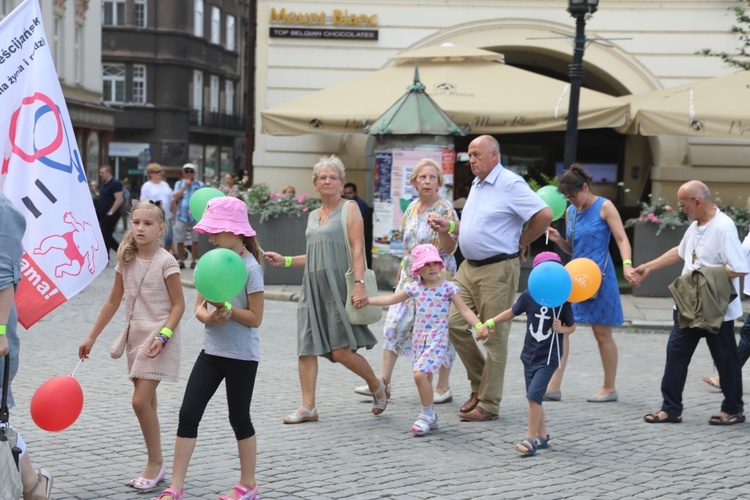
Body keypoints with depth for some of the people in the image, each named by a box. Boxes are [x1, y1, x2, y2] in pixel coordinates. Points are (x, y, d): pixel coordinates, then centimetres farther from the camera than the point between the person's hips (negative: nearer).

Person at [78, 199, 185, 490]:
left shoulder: (166, 262, -11)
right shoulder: (126, 261, 7)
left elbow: (178, 305, -9)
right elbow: (113, 302, 13)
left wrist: (163, 336, -21)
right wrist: (92, 337, 13)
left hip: (158, 338, -7)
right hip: (135, 335, 7)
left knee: (141, 400, -14)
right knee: (147, 403, 10)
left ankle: (156, 463, 1)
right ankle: (155, 467, 18)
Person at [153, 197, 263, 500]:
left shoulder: (250, 268, -14)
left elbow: (255, 318, -14)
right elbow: (199, 307, 6)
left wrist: (226, 308, -25)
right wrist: (208, 316, -16)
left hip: (241, 357, -6)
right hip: (211, 351, 6)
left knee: (239, 418, 6)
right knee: (188, 414, 0)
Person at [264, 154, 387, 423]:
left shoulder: (349, 209, 1)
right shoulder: (313, 215, 20)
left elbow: (357, 249, -8)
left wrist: (359, 283, -19)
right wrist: (284, 260, 17)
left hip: (337, 285, -7)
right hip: (313, 287, 7)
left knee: (341, 351, -10)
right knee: (305, 348, -1)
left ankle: (377, 385, 15)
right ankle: (308, 407, 3)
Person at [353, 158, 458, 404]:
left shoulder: (444, 209, -10)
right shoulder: (412, 208, 10)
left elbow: (450, 248, -17)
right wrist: (402, 268, 22)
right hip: (410, 276, 7)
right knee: (395, 324, 3)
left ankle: (443, 388, 9)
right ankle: (383, 382, 9)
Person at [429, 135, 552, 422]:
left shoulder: (510, 184, -12)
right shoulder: (476, 185, 16)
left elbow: (545, 215, -19)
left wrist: (520, 243, -8)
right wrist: (448, 227, 10)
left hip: (497, 270, -9)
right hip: (469, 267, 9)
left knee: (494, 336, -2)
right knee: (455, 324, 5)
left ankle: (489, 404, 5)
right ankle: (479, 383, 21)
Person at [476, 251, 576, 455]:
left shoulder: (562, 301, -9)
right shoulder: (529, 296, -4)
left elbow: (572, 326, 3)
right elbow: (512, 312, 11)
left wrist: (562, 329, -18)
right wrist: (489, 324, 12)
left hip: (549, 357, -4)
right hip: (529, 354, 4)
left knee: (534, 395, -14)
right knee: (534, 398, 10)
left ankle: (531, 438, -5)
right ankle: (542, 436, 26)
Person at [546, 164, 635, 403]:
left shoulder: (604, 207, -5)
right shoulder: (571, 211, 12)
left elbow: (622, 239, -10)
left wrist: (627, 264, -27)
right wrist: (558, 239, -1)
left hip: (599, 276, -5)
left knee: (602, 333, 4)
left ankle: (609, 388, 17)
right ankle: (553, 386, -4)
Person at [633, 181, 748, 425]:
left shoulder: (723, 227, -21)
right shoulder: (695, 225, 7)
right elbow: (680, 251, 24)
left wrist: (704, 274, -21)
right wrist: (649, 267, 22)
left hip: (716, 309, -9)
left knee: (725, 358, 6)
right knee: (676, 352, 7)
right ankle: (671, 409, 14)